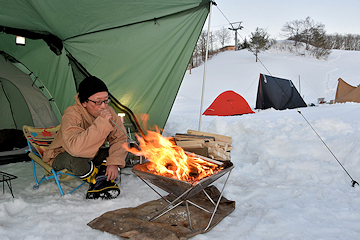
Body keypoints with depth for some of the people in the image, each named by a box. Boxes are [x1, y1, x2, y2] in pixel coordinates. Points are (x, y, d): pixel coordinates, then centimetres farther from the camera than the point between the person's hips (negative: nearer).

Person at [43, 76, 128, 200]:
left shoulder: (108, 111, -16)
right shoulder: (71, 115, -32)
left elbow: (120, 138, -12)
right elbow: (75, 148, -49)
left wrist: (114, 162, -27)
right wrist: (101, 122, -48)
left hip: (91, 156, 5)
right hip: (61, 157, -5)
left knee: (116, 150, -14)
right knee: (74, 157, -38)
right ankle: (97, 182, -14)